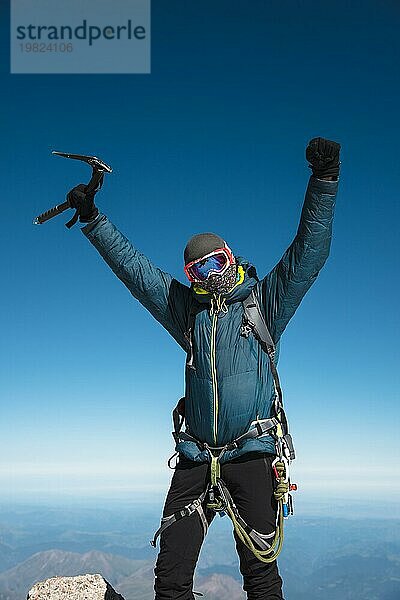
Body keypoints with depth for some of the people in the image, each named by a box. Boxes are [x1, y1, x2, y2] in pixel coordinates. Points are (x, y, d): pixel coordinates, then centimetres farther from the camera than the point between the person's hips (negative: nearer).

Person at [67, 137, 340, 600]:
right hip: (195, 457, 4)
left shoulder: (265, 304, 7)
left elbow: (309, 251, -2)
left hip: (252, 456, -3)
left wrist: (323, 179, -11)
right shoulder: (188, 310, 16)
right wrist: (93, 220, 22)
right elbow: (133, 267, 21)